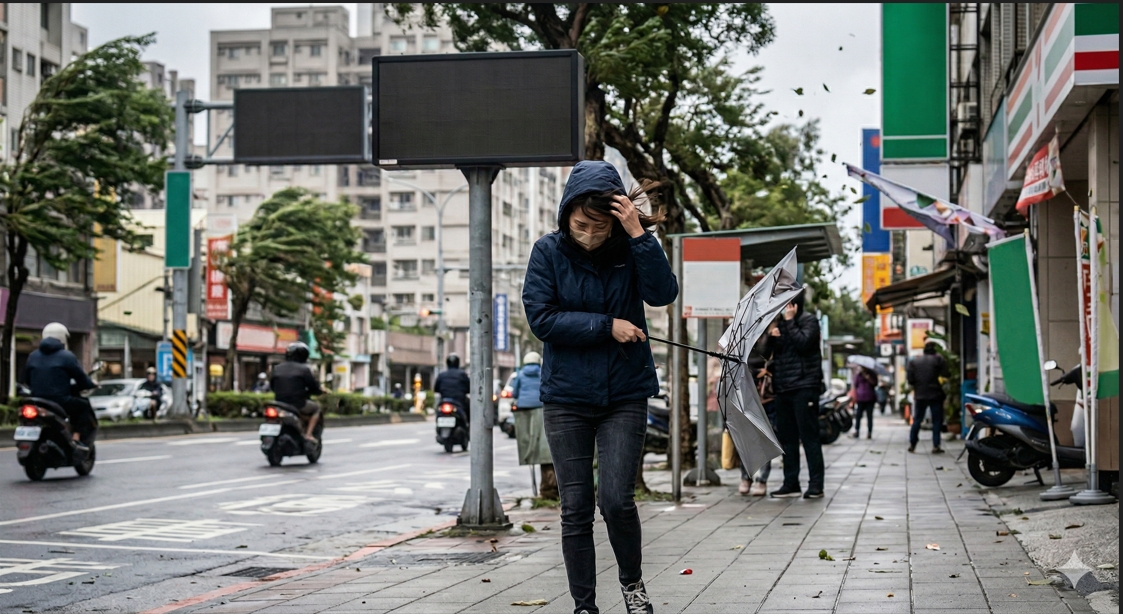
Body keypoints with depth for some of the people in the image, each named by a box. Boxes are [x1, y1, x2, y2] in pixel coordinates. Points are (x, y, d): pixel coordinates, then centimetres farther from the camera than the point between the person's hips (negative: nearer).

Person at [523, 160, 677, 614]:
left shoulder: (629, 249, -3)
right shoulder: (549, 252, -5)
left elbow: (663, 294, -18)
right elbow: (541, 319, -12)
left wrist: (638, 234, -25)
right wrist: (607, 326, -15)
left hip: (624, 395, 0)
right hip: (567, 397, 0)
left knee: (617, 500, -9)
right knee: (576, 509, 4)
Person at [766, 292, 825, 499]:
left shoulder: (809, 321, -1)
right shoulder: (780, 323, 17)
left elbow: (803, 343, -18)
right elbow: (772, 352, 17)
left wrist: (789, 321, -11)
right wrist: (772, 338, -3)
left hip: (804, 387, -7)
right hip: (783, 388, 7)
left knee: (809, 436, -6)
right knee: (786, 437, 7)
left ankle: (816, 485, -5)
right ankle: (791, 483, 12)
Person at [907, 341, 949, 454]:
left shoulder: (914, 361, 4)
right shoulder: (938, 360, -4)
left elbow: (910, 379, -1)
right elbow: (945, 374, -8)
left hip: (920, 395, 3)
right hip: (935, 394, -3)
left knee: (917, 420, 13)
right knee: (937, 421, 2)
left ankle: (912, 444, 12)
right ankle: (936, 446, -5)